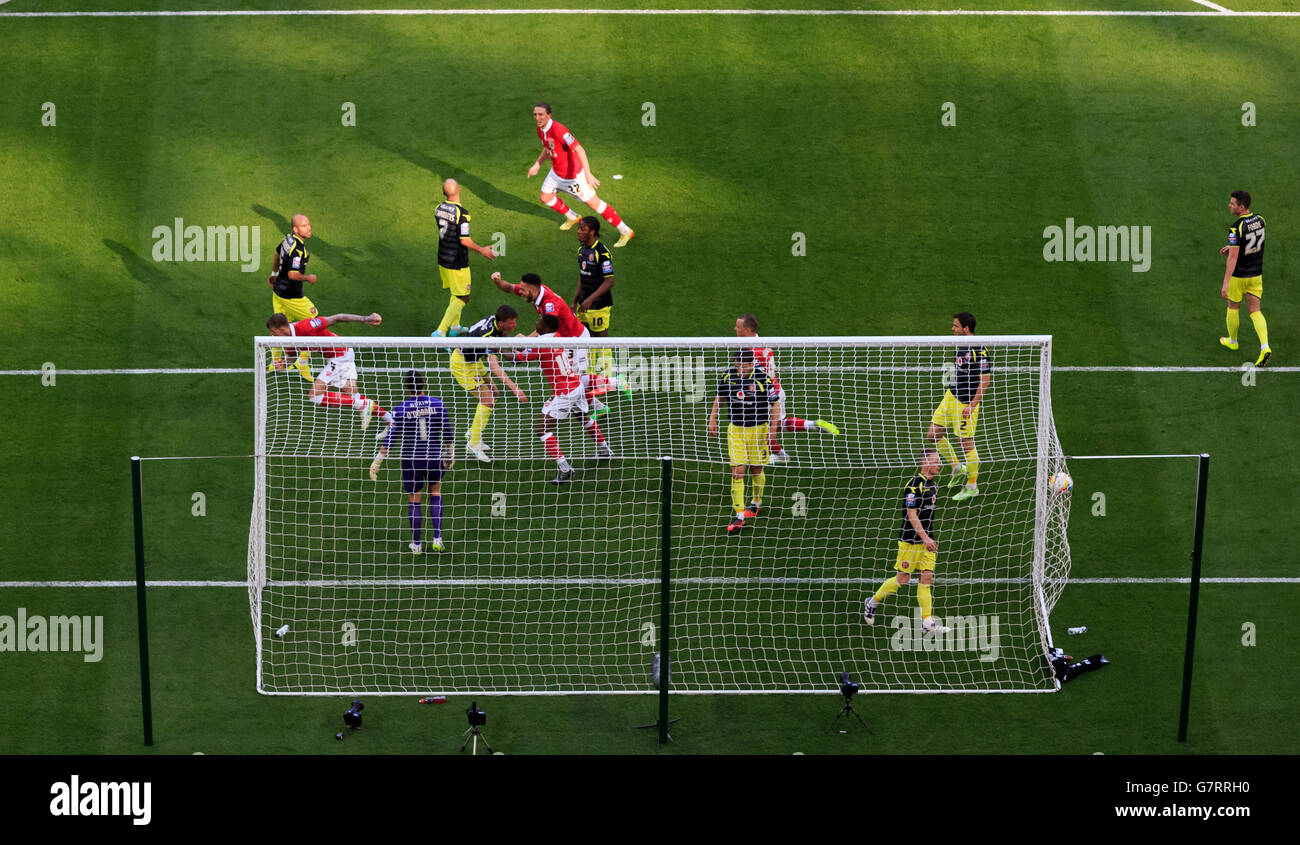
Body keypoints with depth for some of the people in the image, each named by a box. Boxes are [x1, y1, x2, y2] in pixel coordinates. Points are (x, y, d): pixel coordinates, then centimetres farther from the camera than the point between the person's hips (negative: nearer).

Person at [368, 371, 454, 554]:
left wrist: (377, 463, -2)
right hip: (434, 457, 2)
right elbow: (448, 433, 3)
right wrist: (450, 453, 18)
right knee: (435, 492, 21)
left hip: (411, 459, -2)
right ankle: (437, 538, 12)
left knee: (414, 501, 10)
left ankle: (416, 544, 18)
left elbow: (389, 439, -9)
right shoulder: (437, 404, -4)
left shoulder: (400, 410, -10)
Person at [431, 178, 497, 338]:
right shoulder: (461, 213, -24)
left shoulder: (439, 209, -1)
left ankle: (455, 326, 36)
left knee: (456, 294, 25)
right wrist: (482, 250, -8)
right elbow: (464, 240, -23)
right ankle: (440, 332, -6)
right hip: (457, 263, -7)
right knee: (462, 298, 2)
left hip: (443, 259, 8)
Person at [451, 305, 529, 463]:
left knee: (493, 393, 15)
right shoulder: (488, 335, -36)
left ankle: (472, 433, 26)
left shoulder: (494, 319, -10)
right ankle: (473, 444, -3)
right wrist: (514, 387, -52)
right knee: (487, 400, -12)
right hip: (461, 364, -9)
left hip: (473, 360, 9)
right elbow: (494, 366, -44)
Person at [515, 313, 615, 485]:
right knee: (584, 417, 33)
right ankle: (604, 449, 52)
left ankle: (565, 469, -13)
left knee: (543, 429, -5)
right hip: (577, 386, 9)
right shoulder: (557, 336, 2)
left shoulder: (540, 345, -20)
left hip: (564, 394, -9)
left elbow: (516, 358, -12)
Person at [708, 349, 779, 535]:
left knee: (756, 471, 12)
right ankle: (738, 516, -6)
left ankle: (756, 502, 41)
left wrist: (773, 429, -10)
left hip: (758, 429, -2)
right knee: (737, 471, -8)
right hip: (735, 429, 2)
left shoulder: (762, 378, -14)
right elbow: (719, 397, 14)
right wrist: (713, 418, 7)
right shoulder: (728, 376, -4)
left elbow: (774, 404, -5)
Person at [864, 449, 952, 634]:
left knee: (927, 577, 1)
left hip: (926, 540, 8)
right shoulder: (914, 485, -16)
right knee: (903, 579, 0)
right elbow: (911, 515, -19)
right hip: (910, 541, -7)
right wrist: (925, 538, -23)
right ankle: (873, 602, 21)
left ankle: (927, 621, 2)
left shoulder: (933, 486, 11)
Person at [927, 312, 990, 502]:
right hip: (951, 397, 9)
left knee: (967, 443, -1)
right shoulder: (961, 346, 7)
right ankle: (957, 468, 27)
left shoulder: (979, 351, -20)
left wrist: (972, 406, -23)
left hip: (966, 403, -9)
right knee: (933, 435, 10)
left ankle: (972, 486, 13)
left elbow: (985, 381, -20)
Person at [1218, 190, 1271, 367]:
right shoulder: (1260, 220, -3)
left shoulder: (1236, 228, -25)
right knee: (1255, 311, 8)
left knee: (1233, 308, 19)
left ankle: (1232, 341, 38)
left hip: (1238, 276, -6)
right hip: (1256, 274, 6)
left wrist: (1225, 284, -29)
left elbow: (1233, 257, -29)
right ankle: (1264, 347, -9)